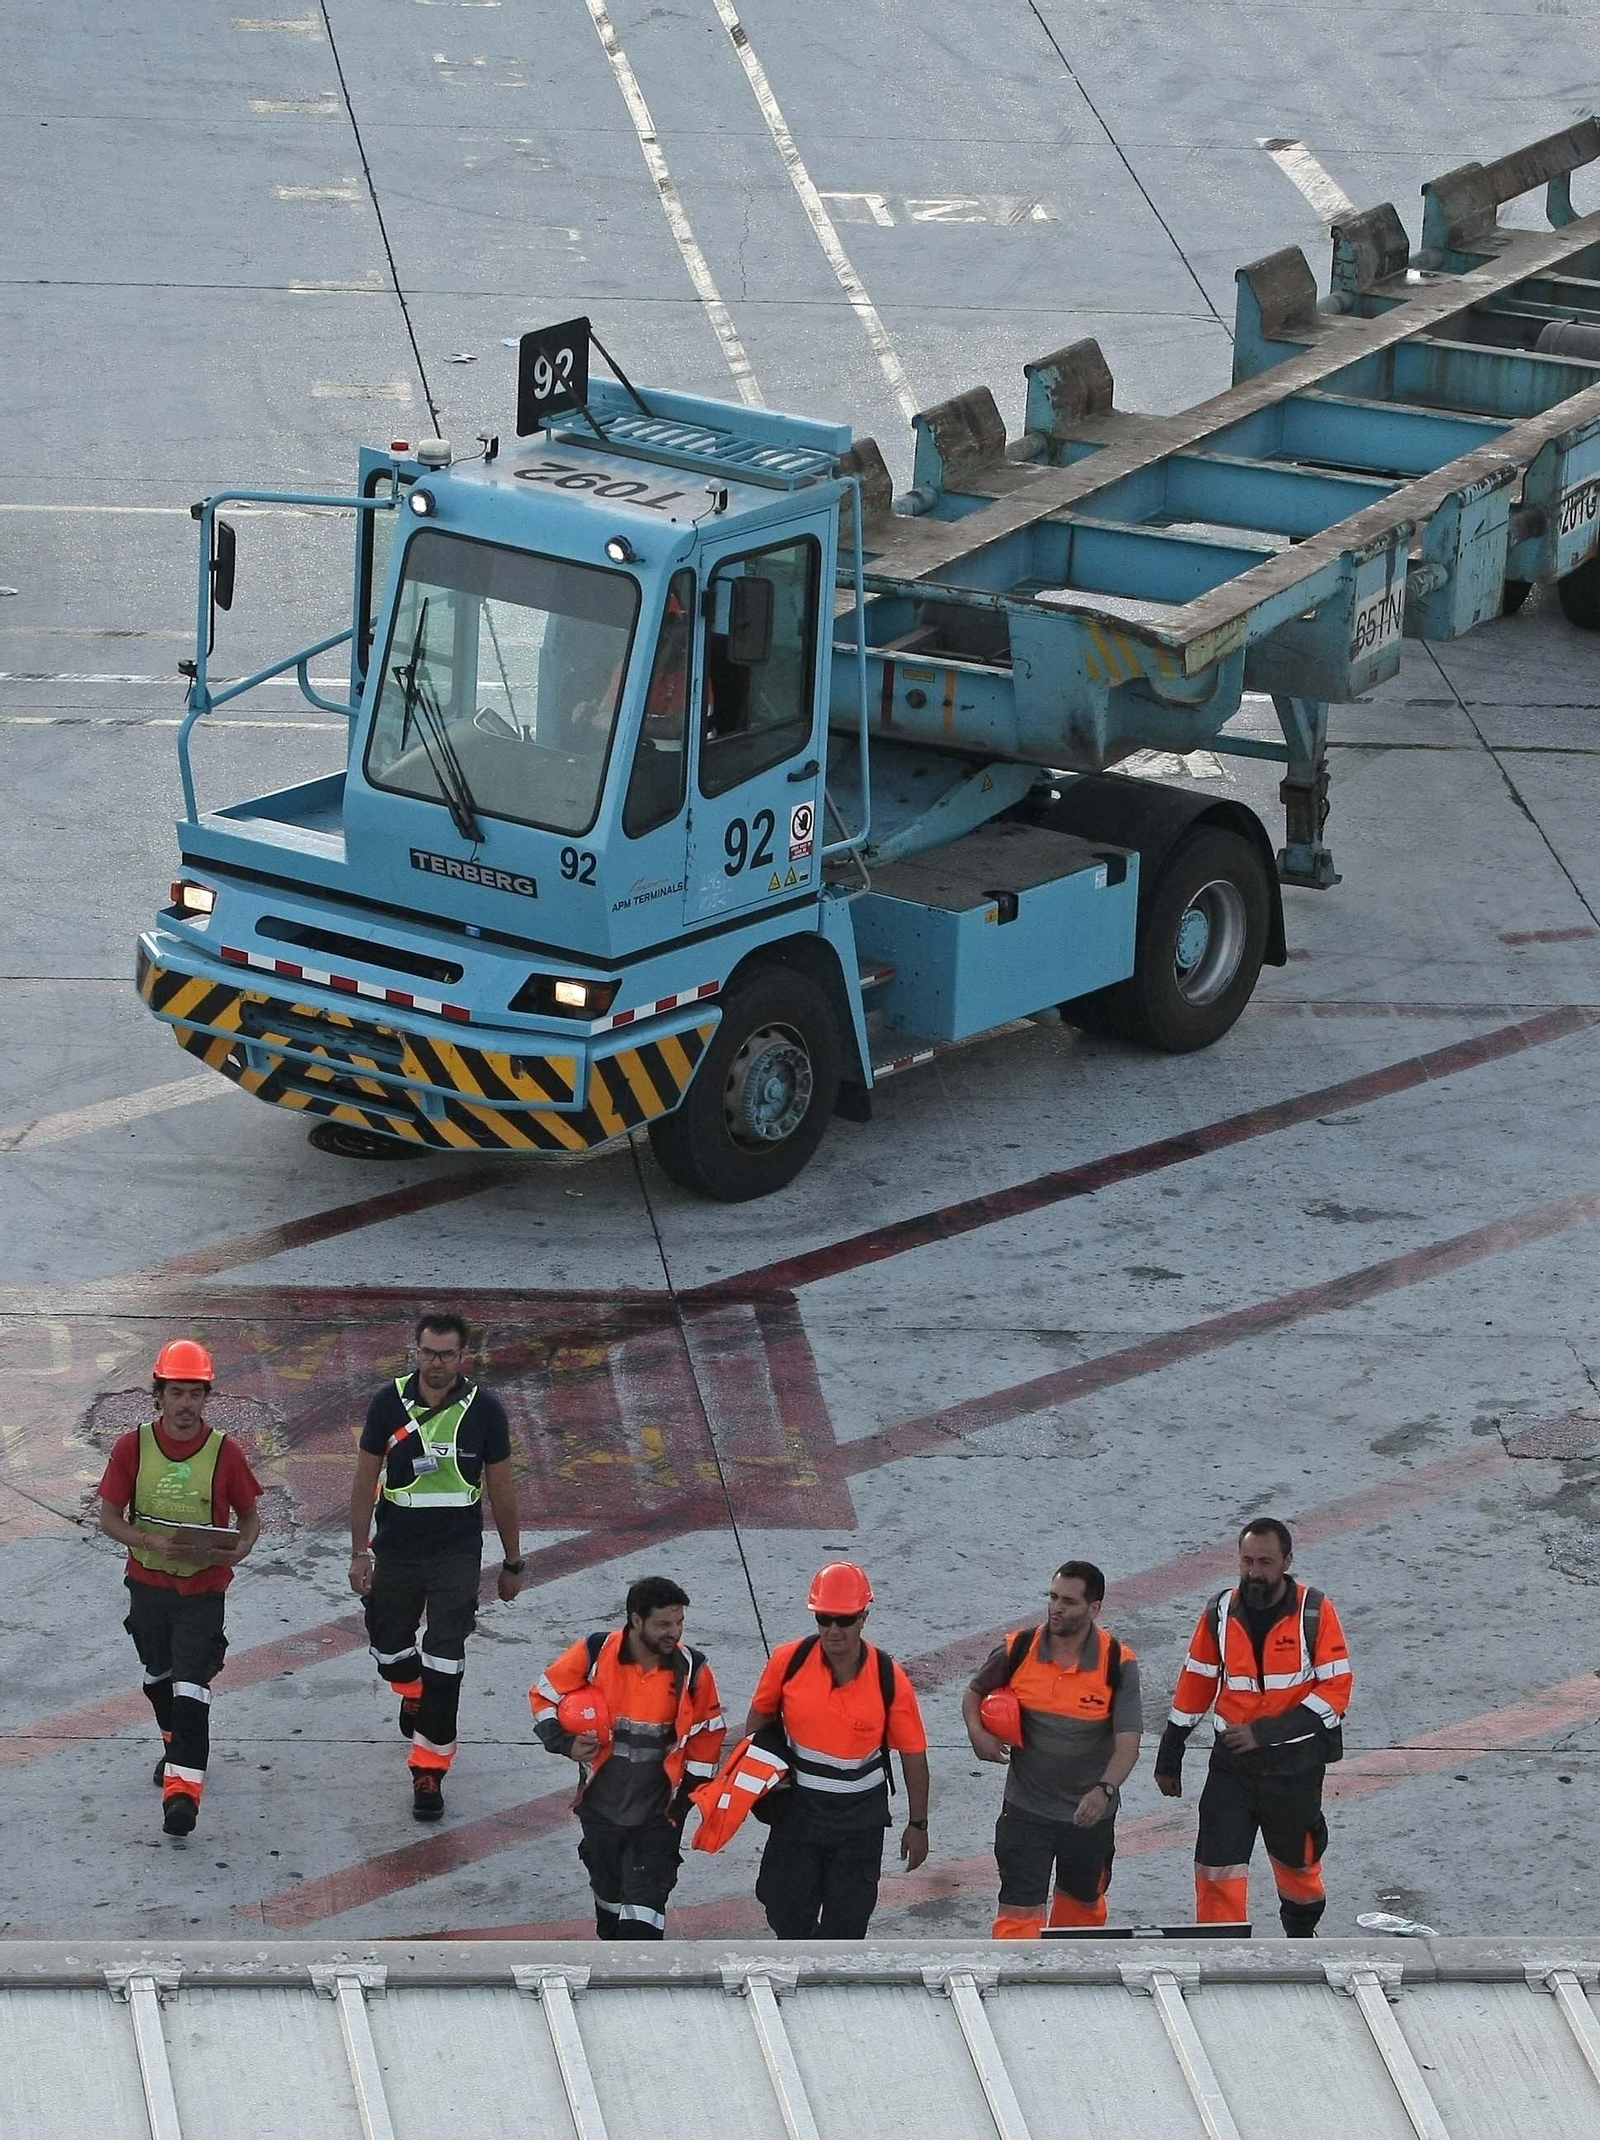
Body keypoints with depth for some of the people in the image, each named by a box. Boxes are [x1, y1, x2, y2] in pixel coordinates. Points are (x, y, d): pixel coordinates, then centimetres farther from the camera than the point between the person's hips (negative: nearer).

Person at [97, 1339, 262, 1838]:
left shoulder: (225, 1452, -10)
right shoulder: (133, 1447, -7)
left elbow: (249, 1517, 2)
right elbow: (110, 1517, -3)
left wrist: (240, 1548, -20)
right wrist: (153, 1542, -21)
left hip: (203, 1588, -3)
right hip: (147, 1582, 3)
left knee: (191, 1684, -12)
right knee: (158, 1675, 22)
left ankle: (183, 1786, -16)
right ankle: (175, 1746, 47)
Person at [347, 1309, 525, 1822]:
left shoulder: (484, 1410, -8)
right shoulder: (390, 1403, -7)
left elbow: (501, 1491, 1)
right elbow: (366, 1480, 1)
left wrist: (512, 1563, 7)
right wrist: (360, 1552, -1)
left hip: (458, 1554, -2)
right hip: (396, 1549, 2)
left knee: (444, 1662, -7)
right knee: (389, 1648, 15)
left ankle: (429, 1772, 1)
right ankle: (413, 1693, 51)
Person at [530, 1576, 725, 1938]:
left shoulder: (691, 1670, -13)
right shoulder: (593, 1655, -16)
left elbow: (707, 1735, -1)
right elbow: (544, 1694, -1)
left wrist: (688, 1794, -2)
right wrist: (564, 1743, -14)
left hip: (658, 1812, -2)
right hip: (601, 1803, 2)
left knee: (646, 1899, -7)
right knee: (607, 1887, 22)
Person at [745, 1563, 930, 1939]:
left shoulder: (889, 1679, -14)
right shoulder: (789, 1661, -11)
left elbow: (913, 1754, -4)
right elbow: (760, 1717, 8)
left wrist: (917, 1824, 1)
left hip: (860, 1817, -1)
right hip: (797, 1806, 1)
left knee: (846, 1921, 3)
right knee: (789, 1912, 5)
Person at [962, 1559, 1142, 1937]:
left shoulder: (1118, 1663, -14)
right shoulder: (1017, 1650, -10)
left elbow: (1128, 1743, -18)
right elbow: (975, 1693, 10)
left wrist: (1104, 1790, -35)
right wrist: (977, 1733, -11)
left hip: (1090, 1813, 1)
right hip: (1026, 1810, -1)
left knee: (1083, 1903, 22)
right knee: (1019, 1910, -10)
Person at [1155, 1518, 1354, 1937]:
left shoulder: (1315, 1613, -12)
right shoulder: (1221, 1613, -2)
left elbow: (1336, 1691, -14)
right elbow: (1195, 1685, 8)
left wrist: (1266, 1732, -21)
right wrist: (1169, 1757, 11)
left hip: (1295, 1765, -1)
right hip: (1232, 1764, 1)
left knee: (1298, 1863, 19)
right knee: (1217, 1869, -9)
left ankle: (1302, 1934, 46)